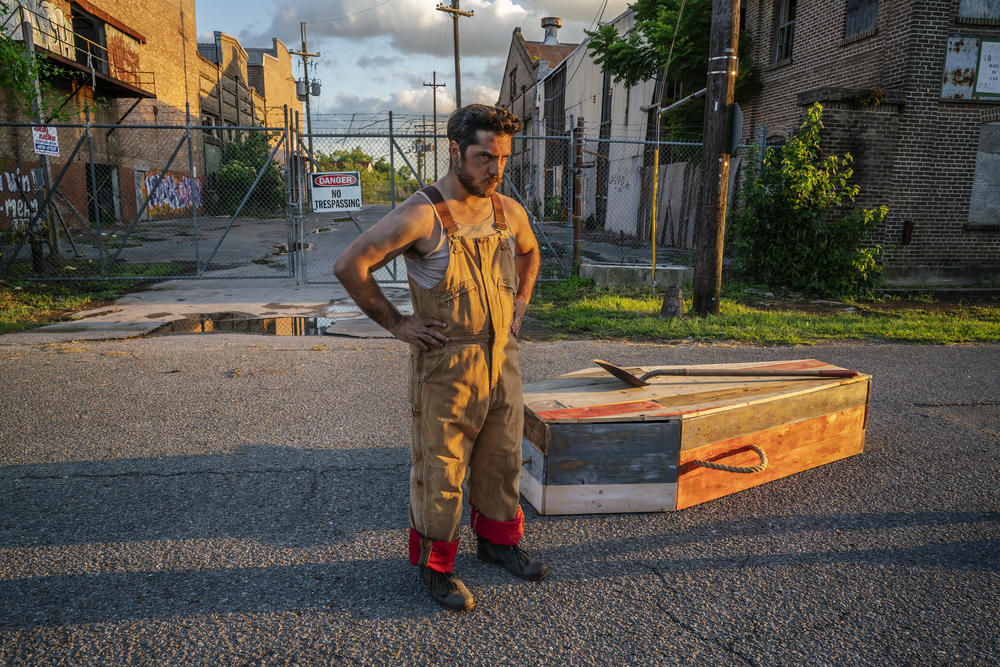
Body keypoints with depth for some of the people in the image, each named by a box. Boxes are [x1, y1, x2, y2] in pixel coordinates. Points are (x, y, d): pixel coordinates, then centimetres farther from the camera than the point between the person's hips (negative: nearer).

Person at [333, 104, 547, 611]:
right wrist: (397, 324, -13)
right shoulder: (420, 216, -16)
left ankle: (498, 540, 40)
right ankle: (435, 564, 25)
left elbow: (530, 252, 26)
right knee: (441, 469, 5)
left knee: (502, 459, 18)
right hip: (445, 365, -6)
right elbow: (349, 265, -18)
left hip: (502, 359, 7)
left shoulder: (508, 211, 4)